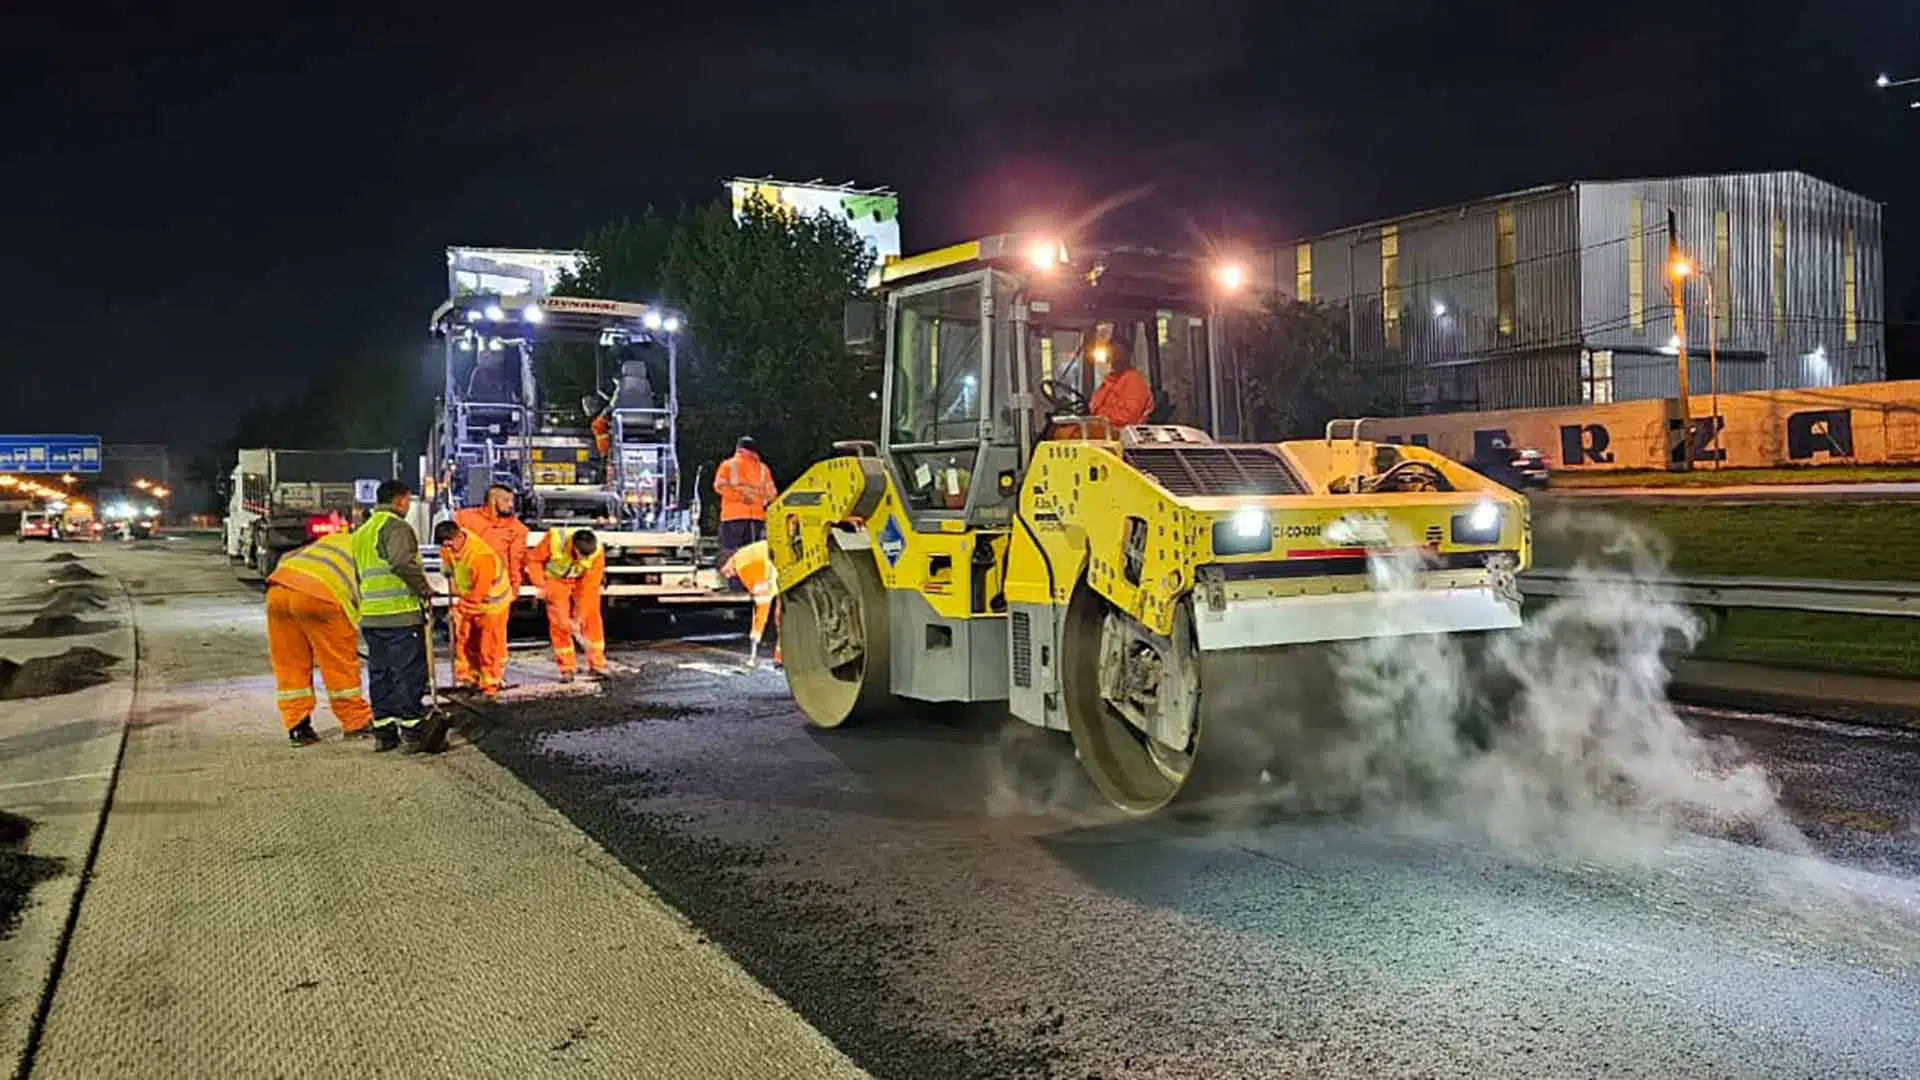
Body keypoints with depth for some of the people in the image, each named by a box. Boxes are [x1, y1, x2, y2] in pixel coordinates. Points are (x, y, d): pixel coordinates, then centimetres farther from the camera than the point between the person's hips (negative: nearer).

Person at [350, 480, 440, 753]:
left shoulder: (362, 532, 22)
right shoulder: (396, 526, -9)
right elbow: (402, 562, -25)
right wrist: (423, 587, -14)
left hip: (370, 615, 9)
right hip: (400, 612, -9)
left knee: (380, 674, 13)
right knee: (409, 672, -3)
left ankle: (383, 732, 16)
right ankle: (412, 732, -2)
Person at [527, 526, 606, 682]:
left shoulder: (597, 552, -30)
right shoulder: (554, 538, -33)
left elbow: (589, 587, -26)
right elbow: (534, 560, -15)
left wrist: (579, 617, -26)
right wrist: (540, 584, -26)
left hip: (583, 580, 1)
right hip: (556, 579, 0)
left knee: (592, 618, -7)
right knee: (558, 622, -7)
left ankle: (597, 664, 4)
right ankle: (567, 668, 2)